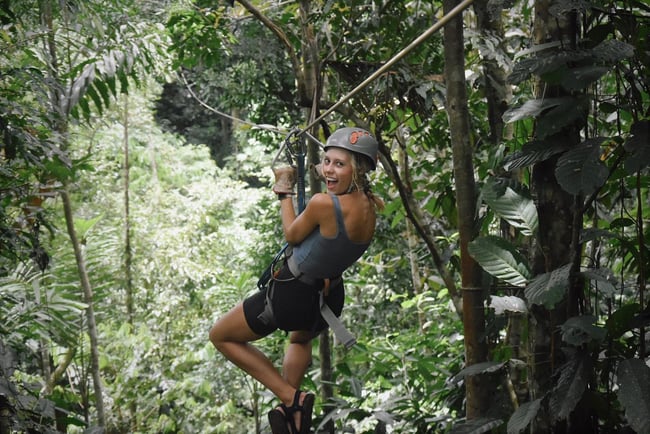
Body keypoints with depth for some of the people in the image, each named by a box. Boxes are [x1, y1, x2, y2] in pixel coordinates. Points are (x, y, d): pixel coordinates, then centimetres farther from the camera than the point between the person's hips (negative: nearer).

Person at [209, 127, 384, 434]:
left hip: (292, 295, -7)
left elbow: (292, 235, -10)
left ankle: (291, 397, 4)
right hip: (330, 298, 8)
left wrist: (284, 192, 1)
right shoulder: (374, 207, -8)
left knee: (221, 336, 15)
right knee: (300, 339, 43)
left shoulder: (323, 203, -29)